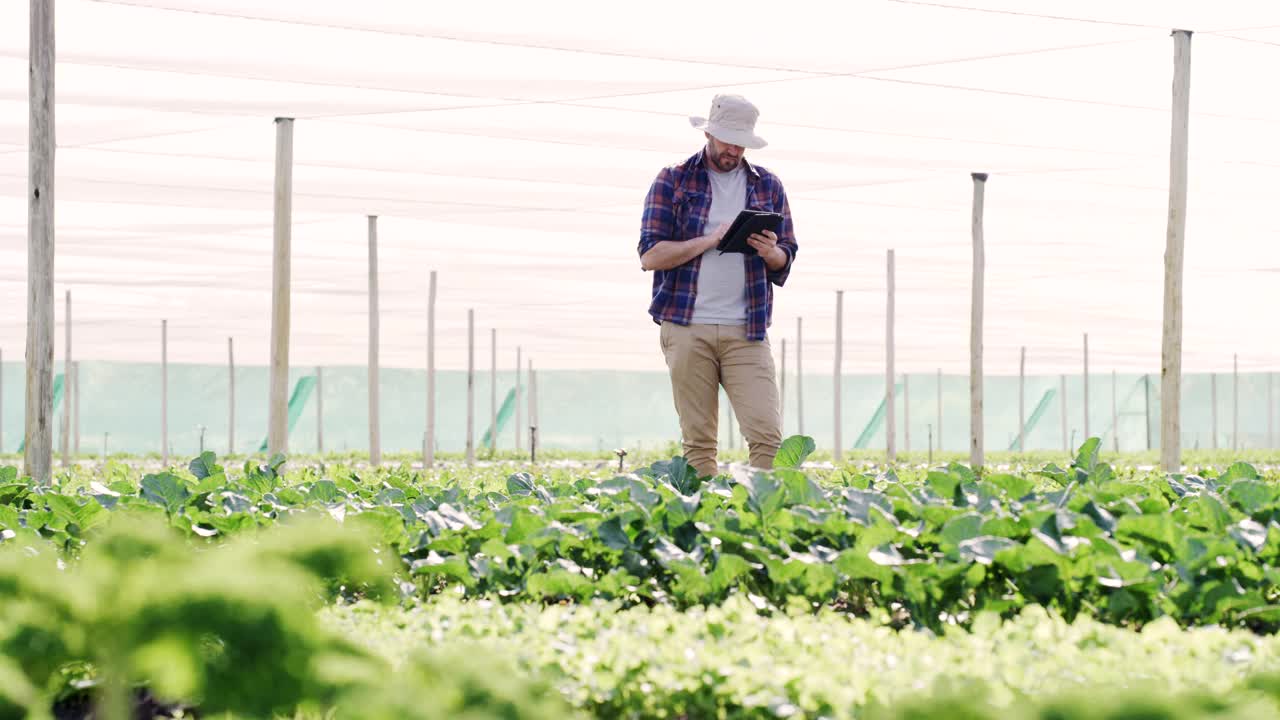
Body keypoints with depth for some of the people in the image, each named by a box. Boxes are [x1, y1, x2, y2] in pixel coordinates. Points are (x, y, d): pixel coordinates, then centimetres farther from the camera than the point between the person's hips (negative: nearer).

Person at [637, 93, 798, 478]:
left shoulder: (768, 186, 14)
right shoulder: (673, 181, 6)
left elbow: (785, 264, 14)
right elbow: (650, 255, -2)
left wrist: (771, 253, -10)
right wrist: (710, 240, -12)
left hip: (747, 331, 2)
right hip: (687, 328, -2)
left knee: (767, 434, -10)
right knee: (698, 440, 0)